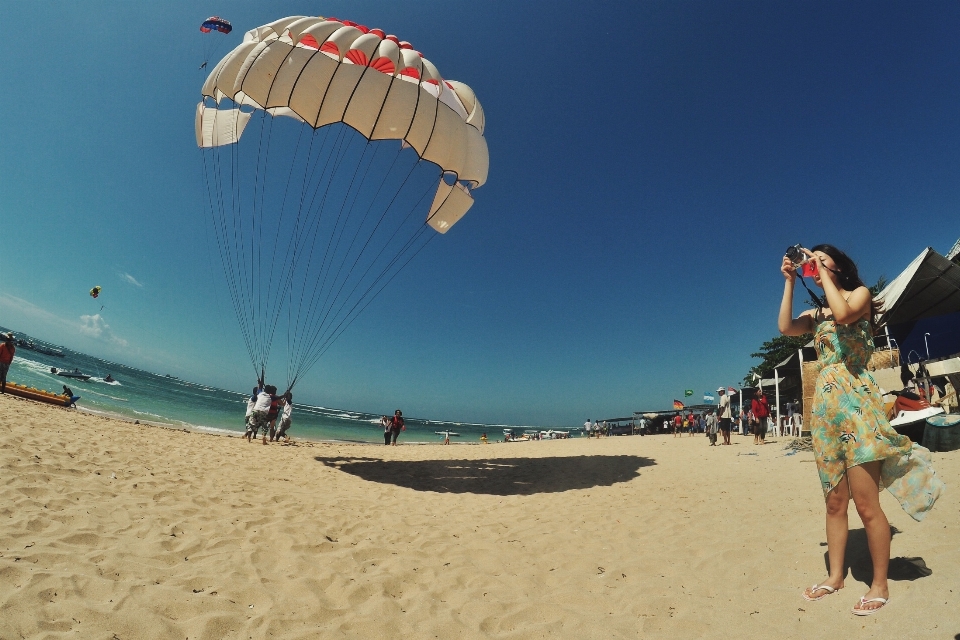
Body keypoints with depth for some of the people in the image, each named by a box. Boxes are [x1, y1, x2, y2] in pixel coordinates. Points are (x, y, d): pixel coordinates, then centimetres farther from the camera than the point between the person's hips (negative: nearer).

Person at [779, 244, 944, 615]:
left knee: (865, 502, -5)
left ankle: (880, 585, 8)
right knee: (834, 501, 9)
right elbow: (785, 327, -2)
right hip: (824, 405, 6)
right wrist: (790, 281, 2)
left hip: (856, 401, -6)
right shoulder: (816, 312, 18)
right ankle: (835, 576, 18)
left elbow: (843, 314, -19)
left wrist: (824, 273, -9)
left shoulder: (860, 293, 4)